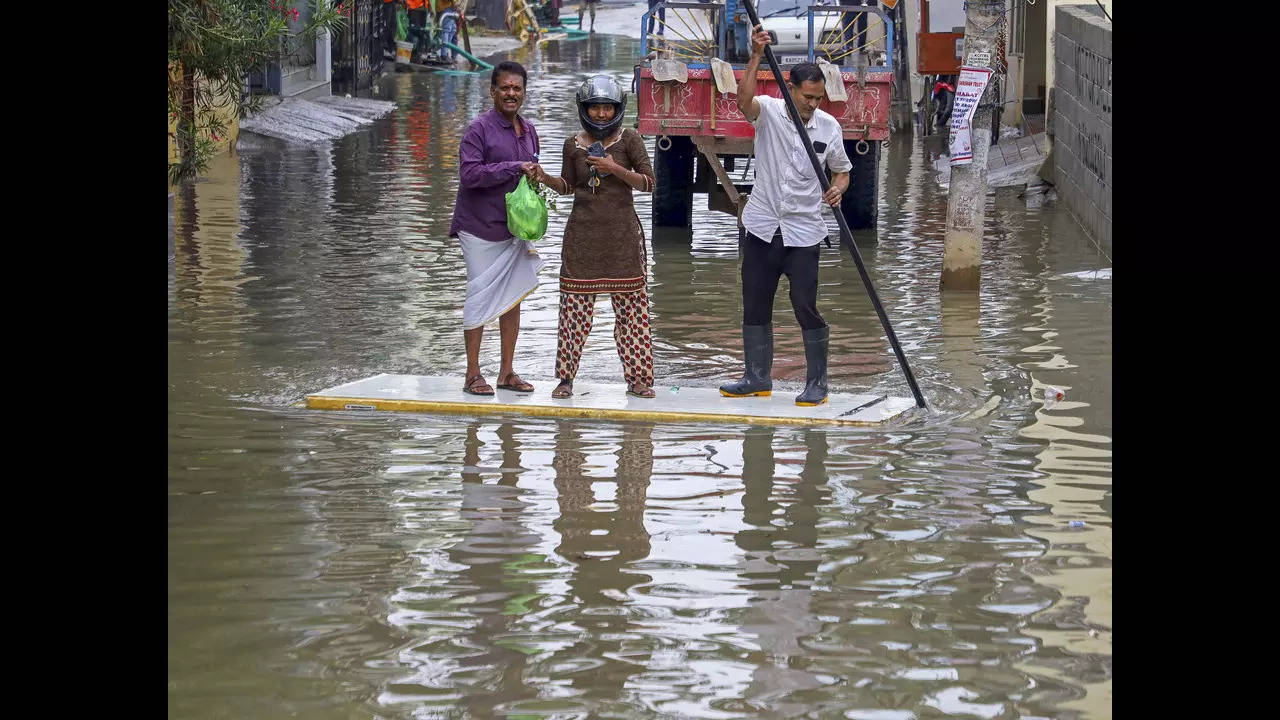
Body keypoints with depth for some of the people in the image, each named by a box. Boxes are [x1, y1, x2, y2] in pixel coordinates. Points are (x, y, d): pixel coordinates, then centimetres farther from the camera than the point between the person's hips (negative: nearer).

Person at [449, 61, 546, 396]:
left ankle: (507, 371, 17)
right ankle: (473, 375, 3)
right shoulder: (480, 129, -11)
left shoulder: (528, 131, 11)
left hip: (514, 228, 7)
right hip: (481, 228, -7)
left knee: (513, 298, 9)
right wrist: (514, 168, -24)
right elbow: (470, 173, -22)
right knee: (480, 299, -3)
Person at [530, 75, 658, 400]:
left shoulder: (629, 140, -1)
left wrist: (615, 169, -15)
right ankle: (566, 378, 7)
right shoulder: (574, 145, 5)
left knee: (631, 305, 1)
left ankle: (637, 378, 8)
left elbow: (648, 182, -3)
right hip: (583, 234, 1)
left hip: (621, 233, -1)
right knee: (575, 305, -1)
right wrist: (544, 178, -3)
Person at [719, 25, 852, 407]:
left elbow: (841, 170, 11)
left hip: (803, 232, -1)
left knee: (806, 308, -5)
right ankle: (758, 378, 22)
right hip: (763, 227, 1)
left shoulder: (829, 126, -2)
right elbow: (744, 99, -30)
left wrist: (837, 189, -12)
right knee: (755, 306, 9)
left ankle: (817, 383, 4)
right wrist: (756, 55, -42)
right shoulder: (769, 112, -7)